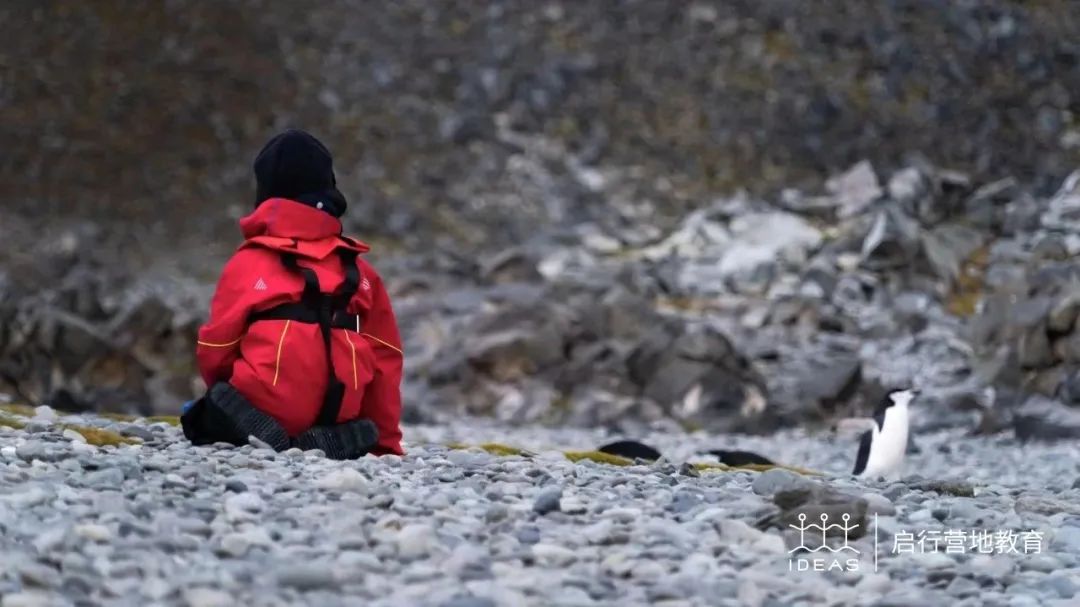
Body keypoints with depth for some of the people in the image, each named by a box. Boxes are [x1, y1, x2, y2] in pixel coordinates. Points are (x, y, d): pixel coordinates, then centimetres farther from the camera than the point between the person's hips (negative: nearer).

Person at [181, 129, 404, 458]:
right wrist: (384, 444, 19)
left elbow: (214, 352, 4)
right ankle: (330, 441, -4)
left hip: (264, 412, -4)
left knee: (199, 418, 23)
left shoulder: (249, 263, -1)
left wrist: (226, 402, 26)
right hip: (336, 419, 4)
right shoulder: (359, 270, 8)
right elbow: (384, 358, 10)